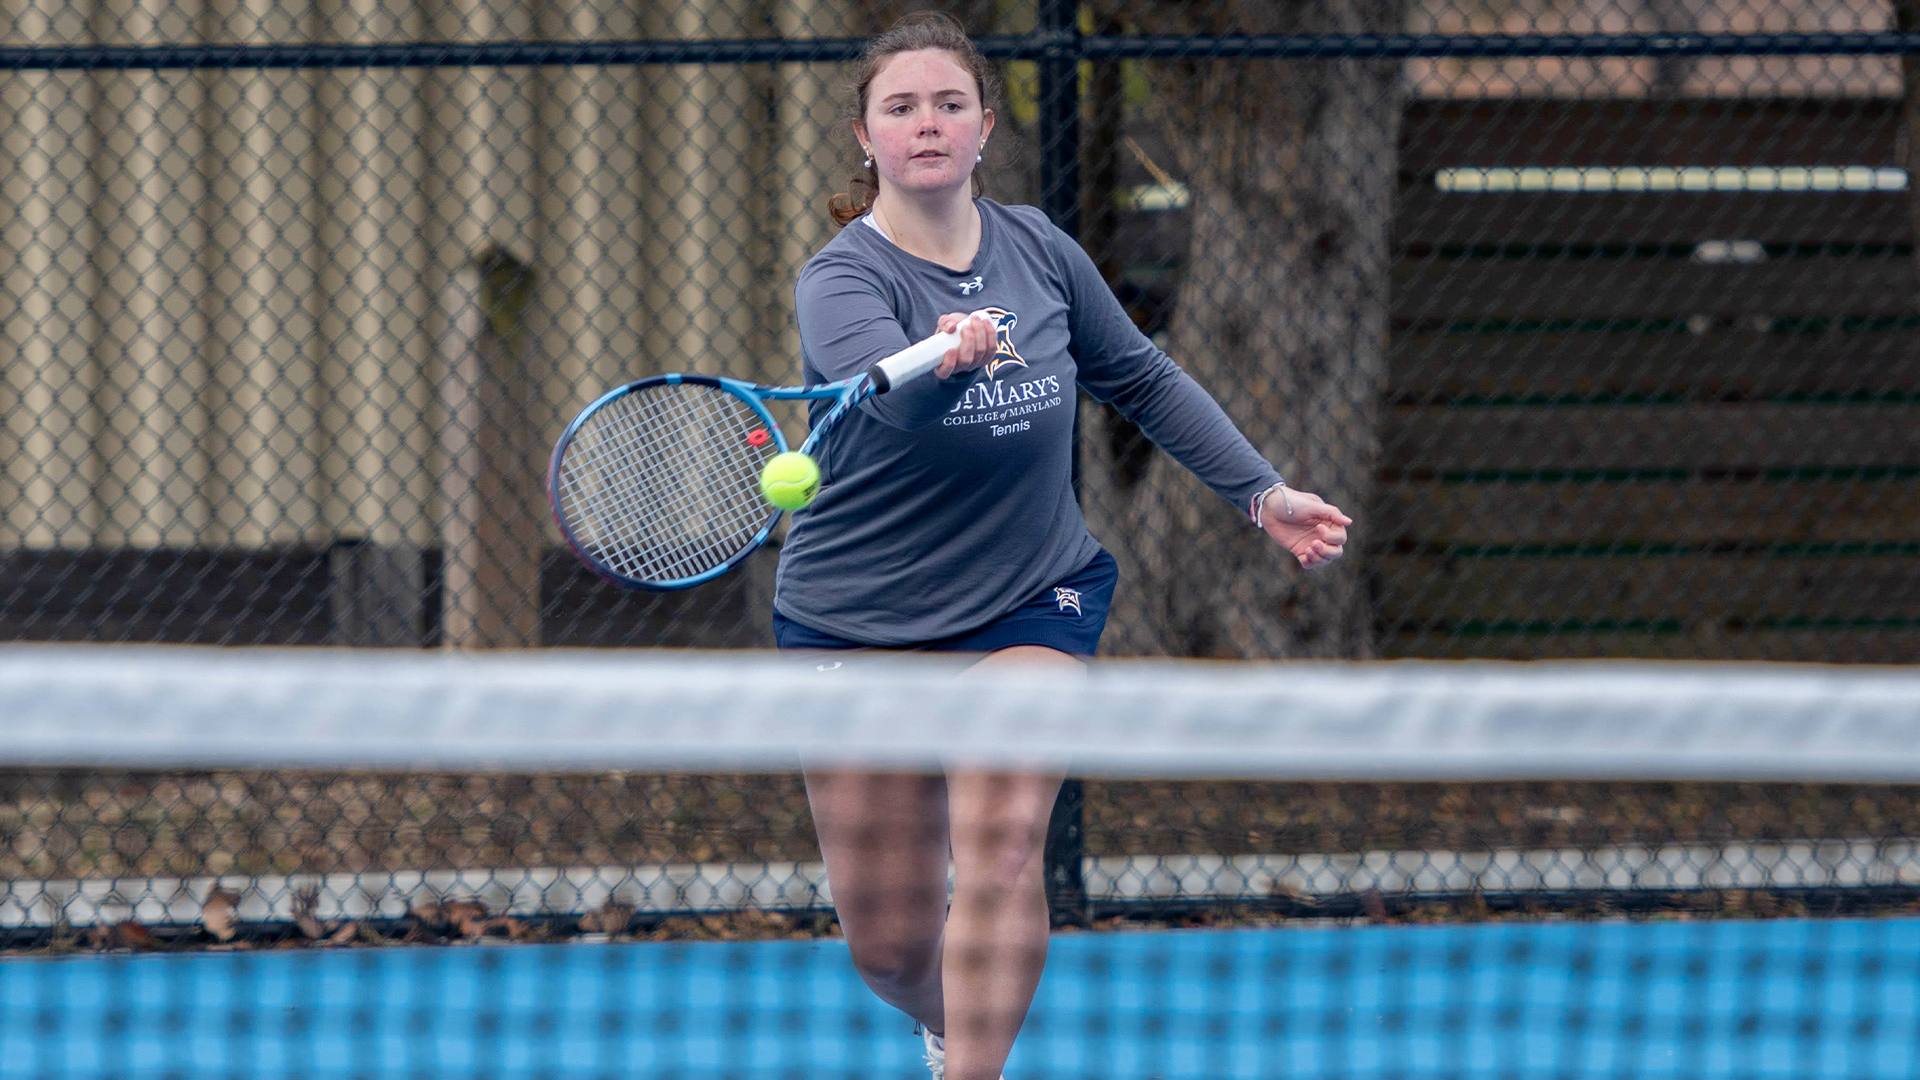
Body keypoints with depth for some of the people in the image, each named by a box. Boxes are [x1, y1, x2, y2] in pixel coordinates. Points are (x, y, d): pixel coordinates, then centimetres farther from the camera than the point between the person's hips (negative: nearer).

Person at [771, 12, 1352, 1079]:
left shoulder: (1038, 250, -2)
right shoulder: (840, 282, -16)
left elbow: (1143, 379, 14)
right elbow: (897, 393, -39)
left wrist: (1263, 492, 11)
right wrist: (949, 363, -62)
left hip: (1031, 599, 2)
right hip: (859, 618, -2)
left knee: (999, 845, -23)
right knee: (890, 946, 4)